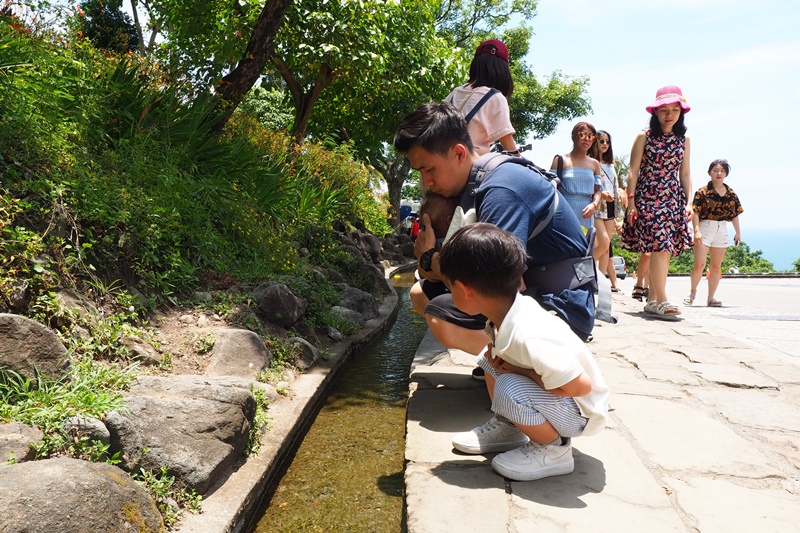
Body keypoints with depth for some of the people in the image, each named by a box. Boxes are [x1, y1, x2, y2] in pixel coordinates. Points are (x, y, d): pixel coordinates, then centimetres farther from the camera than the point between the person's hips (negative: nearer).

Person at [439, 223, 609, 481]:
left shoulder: (527, 336, -35)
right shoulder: (504, 313, -10)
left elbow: (580, 385, -33)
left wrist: (522, 371, -22)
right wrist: (494, 352, -10)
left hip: (582, 410, -8)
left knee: (509, 391, -31)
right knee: (491, 359, 0)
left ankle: (554, 448, -6)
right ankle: (506, 428, 14)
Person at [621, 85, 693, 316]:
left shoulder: (683, 140, 13)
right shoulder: (644, 137, 1)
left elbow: (685, 174, 14)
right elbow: (633, 172, -2)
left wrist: (688, 202, 5)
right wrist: (631, 202, -8)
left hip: (673, 200, 5)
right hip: (648, 198, -4)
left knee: (665, 249, 1)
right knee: (659, 245, -16)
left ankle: (651, 300, 9)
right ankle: (661, 301, -16)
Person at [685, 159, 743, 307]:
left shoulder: (731, 193, 9)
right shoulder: (703, 191, -4)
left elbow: (735, 214, 14)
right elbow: (695, 212, -9)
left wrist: (737, 232, 10)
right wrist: (697, 230, -18)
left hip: (722, 230, 4)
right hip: (705, 228, -4)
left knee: (716, 267, 7)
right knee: (699, 264, -9)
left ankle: (711, 297, 13)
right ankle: (692, 291, 12)